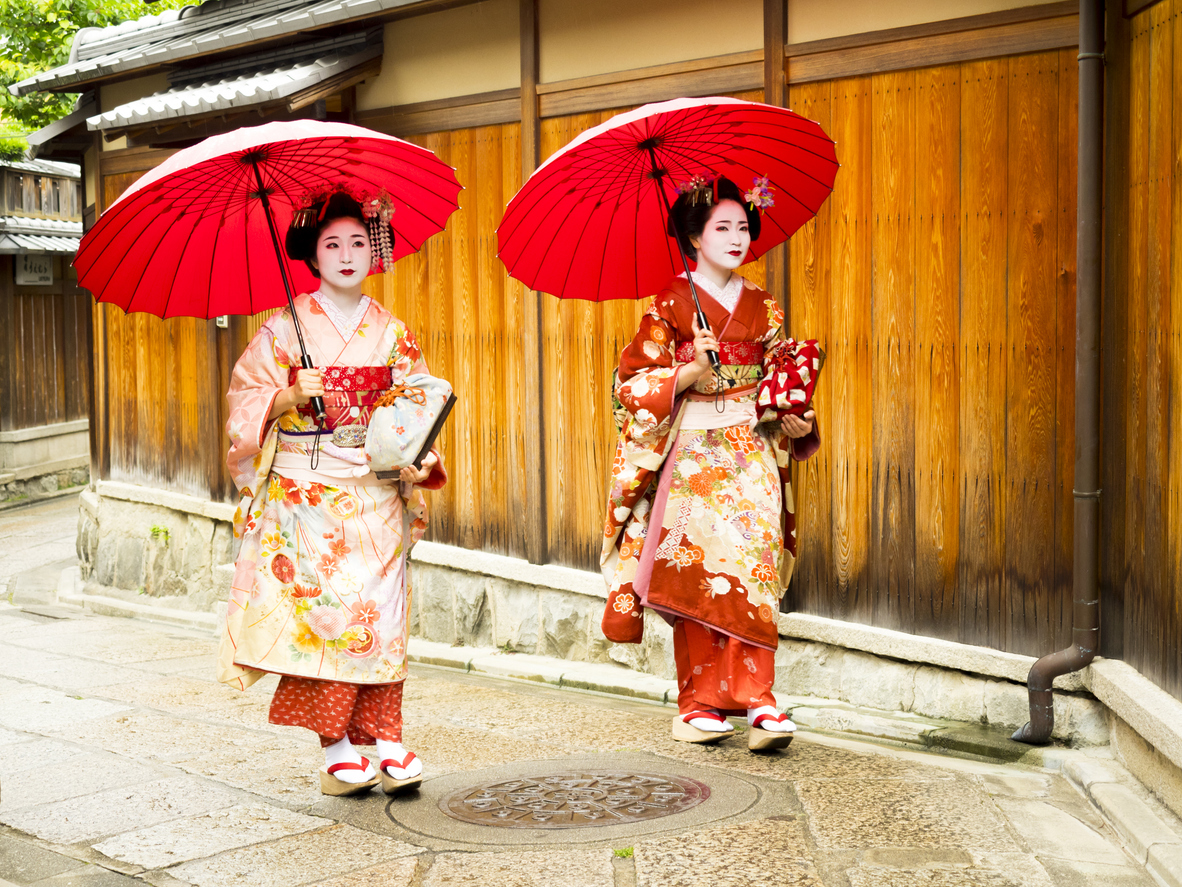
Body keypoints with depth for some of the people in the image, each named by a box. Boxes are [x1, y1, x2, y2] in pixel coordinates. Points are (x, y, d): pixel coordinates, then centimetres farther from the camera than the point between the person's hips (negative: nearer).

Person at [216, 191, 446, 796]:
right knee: (318, 606, -8)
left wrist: (416, 456, -8)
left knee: (379, 609, -4)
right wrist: (291, 395, -16)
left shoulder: (392, 332, 10)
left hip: (375, 491, 2)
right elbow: (246, 399, 1)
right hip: (305, 490, -2)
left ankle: (386, 741, 2)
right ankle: (336, 749, -2)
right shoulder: (286, 327, 3)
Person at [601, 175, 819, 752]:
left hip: (750, 454, 3)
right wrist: (691, 371, -17)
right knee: (695, 577, -4)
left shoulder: (762, 308, 11)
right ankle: (698, 704, 6)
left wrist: (796, 421, 0)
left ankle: (757, 701, -6)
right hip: (691, 455, -3)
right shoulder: (671, 304, -1)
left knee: (751, 573, -6)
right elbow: (632, 382, -4)